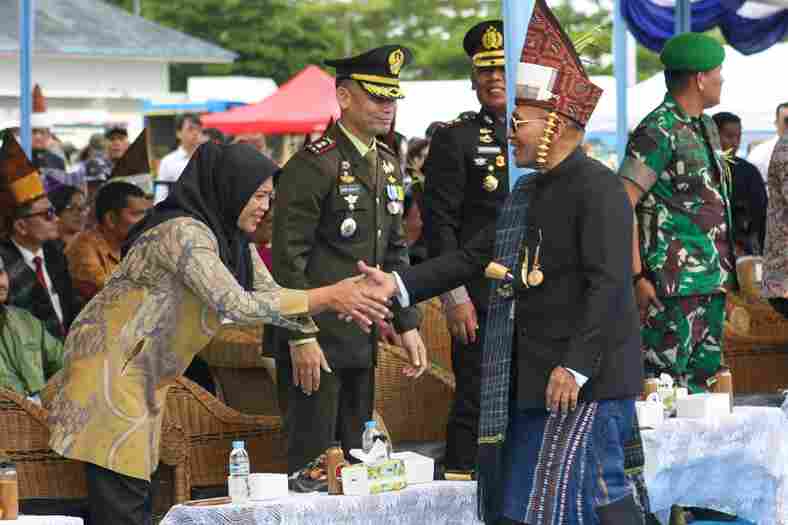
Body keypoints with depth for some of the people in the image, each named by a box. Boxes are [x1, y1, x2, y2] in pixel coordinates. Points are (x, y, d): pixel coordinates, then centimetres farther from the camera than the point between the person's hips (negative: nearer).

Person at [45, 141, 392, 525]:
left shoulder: (234, 241, 8)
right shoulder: (184, 232, -22)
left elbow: (272, 297, 9)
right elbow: (236, 305, -30)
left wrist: (341, 299, -9)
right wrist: (326, 297, -27)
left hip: (144, 375, 10)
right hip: (111, 362, -10)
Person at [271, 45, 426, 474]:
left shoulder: (387, 164, 13)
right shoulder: (314, 165, -14)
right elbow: (288, 257, -16)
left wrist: (408, 325, 13)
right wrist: (301, 339, -19)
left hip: (361, 341, 8)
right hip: (316, 341, -8)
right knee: (311, 459, -5)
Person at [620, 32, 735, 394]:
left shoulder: (706, 127, 17)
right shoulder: (659, 131, -12)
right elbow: (622, 206, -18)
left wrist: (725, 273, 17)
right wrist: (637, 278, -20)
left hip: (712, 285, 9)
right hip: (673, 288, -9)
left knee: (704, 383, 11)